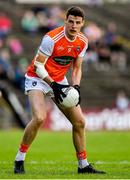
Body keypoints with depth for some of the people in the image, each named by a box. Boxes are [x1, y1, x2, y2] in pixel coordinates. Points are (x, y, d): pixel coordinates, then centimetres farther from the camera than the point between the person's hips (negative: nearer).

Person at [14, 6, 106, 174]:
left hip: (60, 81, 7)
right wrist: (53, 85, -27)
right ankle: (19, 159, -14)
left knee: (79, 122, 2)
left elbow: (77, 68, 8)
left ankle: (83, 165, 15)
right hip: (37, 79, -6)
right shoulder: (52, 38, -24)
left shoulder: (82, 42, -4)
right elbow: (38, 66, -20)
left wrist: (76, 87, -9)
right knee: (39, 118, -28)